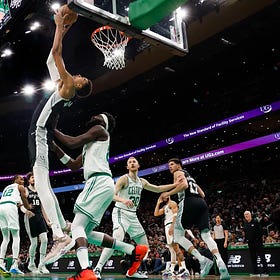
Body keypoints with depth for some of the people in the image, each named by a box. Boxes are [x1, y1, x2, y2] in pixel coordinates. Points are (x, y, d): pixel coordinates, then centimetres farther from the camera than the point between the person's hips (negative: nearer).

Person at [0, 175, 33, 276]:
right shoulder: (20, 187, 17)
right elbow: (24, 201, 19)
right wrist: (29, 208, 42)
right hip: (10, 207, -6)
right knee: (16, 237, -2)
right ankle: (14, 266, -14)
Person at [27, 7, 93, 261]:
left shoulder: (68, 87, -2)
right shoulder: (63, 86, 22)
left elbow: (56, 53, -3)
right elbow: (53, 60, 32)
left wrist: (59, 27, 8)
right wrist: (62, 33, 33)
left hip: (40, 134, -10)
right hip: (39, 135, 10)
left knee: (41, 182, -23)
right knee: (43, 184, 13)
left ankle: (60, 236, -32)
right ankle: (63, 227, 18)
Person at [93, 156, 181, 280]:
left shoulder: (142, 182, 11)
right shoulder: (124, 179, -10)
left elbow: (158, 189, 22)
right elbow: (112, 195, -20)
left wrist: (175, 185, 17)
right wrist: (123, 200, -40)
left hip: (133, 216, 8)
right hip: (121, 213, -8)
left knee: (144, 245, 10)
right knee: (117, 240, -30)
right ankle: (98, 268, -25)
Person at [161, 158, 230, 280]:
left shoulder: (178, 173, 10)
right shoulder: (189, 176, 35)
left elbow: (184, 185, -12)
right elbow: (202, 194, 32)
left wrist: (168, 193, -6)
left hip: (189, 202, -8)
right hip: (202, 203, 8)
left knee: (178, 235, 0)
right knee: (207, 236, 1)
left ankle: (202, 259, -15)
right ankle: (221, 264, -21)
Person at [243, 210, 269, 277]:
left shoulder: (255, 221, -5)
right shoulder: (245, 223, 9)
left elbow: (260, 231, -7)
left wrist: (258, 238, -13)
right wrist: (246, 239, 8)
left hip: (258, 242, -6)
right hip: (250, 243, 6)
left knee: (262, 257, -5)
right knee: (253, 258, 7)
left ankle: (265, 272, -4)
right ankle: (256, 272, 14)